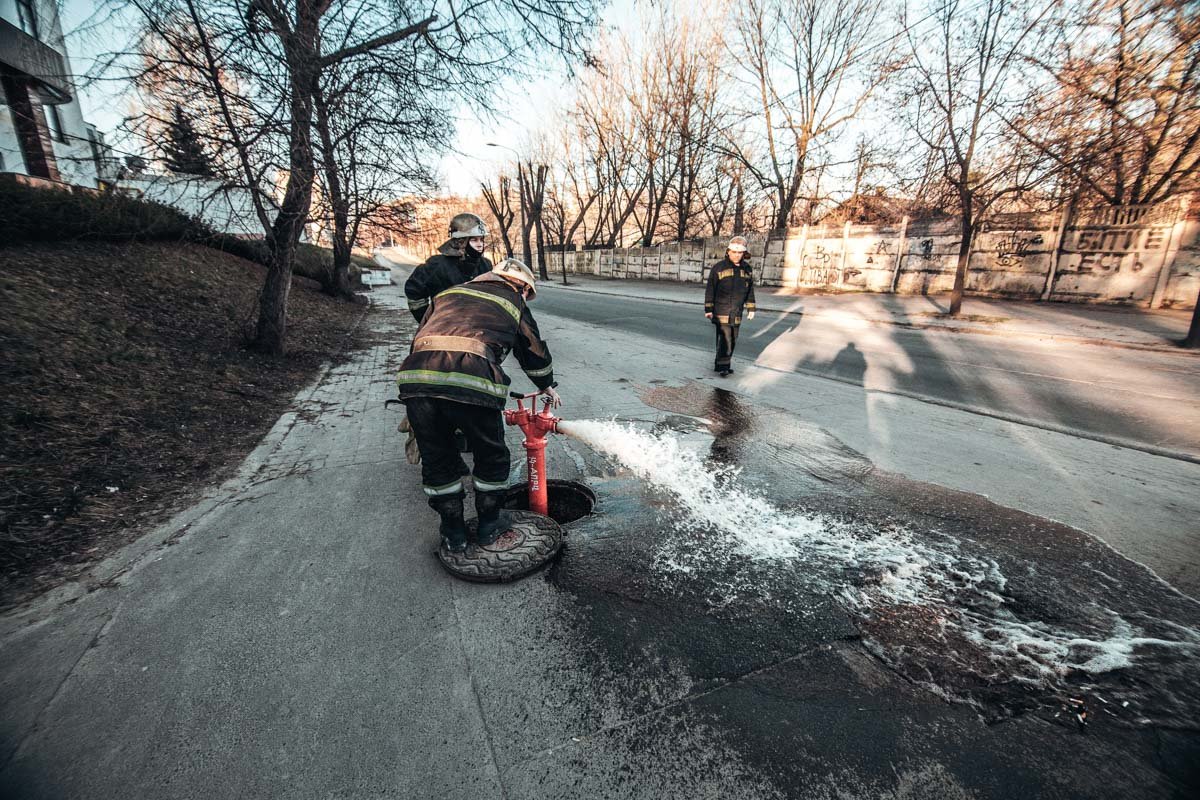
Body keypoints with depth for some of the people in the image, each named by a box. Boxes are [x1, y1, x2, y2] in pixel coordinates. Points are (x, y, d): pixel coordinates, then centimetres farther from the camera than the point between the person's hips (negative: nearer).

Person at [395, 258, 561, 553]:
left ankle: (453, 531, 33)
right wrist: (547, 386, 50)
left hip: (415, 378, 4)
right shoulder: (513, 303, 22)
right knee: (491, 455, 20)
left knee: (437, 458, 22)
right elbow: (536, 353, 32)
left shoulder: (449, 292, 32)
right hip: (471, 382, -4)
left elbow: (419, 337, 30)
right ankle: (488, 523, 34)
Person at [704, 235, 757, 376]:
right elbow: (710, 290, -4)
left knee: (733, 340, 9)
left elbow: (750, 290, 17)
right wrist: (708, 309, -6)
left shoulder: (747, 269, 11)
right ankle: (723, 366, -8)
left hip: (737, 312, 5)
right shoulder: (719, 267, -4)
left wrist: (751, 309, 14)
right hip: (721, 311, -5)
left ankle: (720, 363, 20)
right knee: (724, 338, -13)